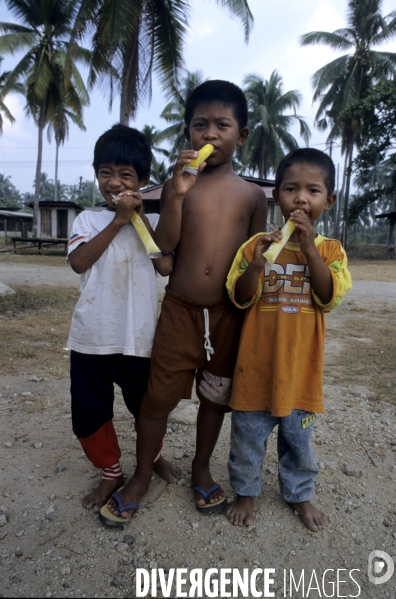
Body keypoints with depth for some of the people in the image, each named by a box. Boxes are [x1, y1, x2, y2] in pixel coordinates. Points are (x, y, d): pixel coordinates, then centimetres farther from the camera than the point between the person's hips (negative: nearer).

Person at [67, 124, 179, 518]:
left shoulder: (152, 222, 3)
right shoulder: (88, 219, 2)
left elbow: (166, 266, -13)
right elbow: (78, 262, -15)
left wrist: (139, 216, -13)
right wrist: (117, 221, -17)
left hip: (138, 337, 0)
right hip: (91, 337, 1)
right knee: (88, 415, 11)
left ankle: (152, 456, 47)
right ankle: (111, 473, 37)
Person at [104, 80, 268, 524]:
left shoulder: (252, 195, 4)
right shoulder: (178, 185, 2)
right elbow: (163, 246, -9)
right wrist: (176, 195, -20)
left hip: (229, 314, 1)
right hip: (180, 310, -1)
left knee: (216, 397, 15)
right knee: (158, 396, 7)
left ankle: (201, 468, 40)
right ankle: (141, 475, 32)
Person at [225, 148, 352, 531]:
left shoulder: (330, 249, -1)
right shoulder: (257, 244, -5)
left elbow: (329, 298, -15)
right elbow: (241, 299, -8)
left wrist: (309, 246, -21)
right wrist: (256, 265, -26)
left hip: (301, 364, 1)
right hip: (257, 362, 0)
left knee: (298, 436, 20)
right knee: (248, 434, 15)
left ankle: (299, 494, 45)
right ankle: (245, 492, 41)